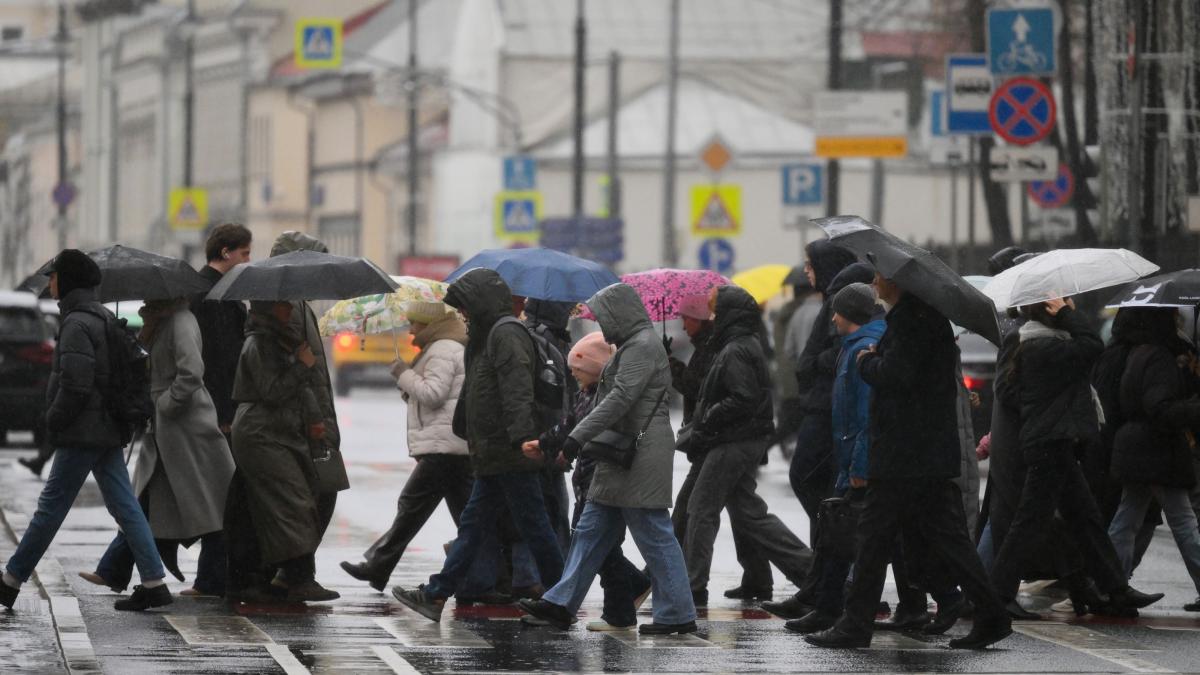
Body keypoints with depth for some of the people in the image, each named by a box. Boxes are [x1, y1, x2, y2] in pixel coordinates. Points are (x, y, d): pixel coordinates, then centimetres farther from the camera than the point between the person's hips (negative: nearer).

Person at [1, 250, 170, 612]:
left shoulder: (77, 325, -16)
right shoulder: (104, 317, 14)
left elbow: (75, 386, -23)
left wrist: (53, 422, -10)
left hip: (83, 434, -9)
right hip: (109, 431, 9)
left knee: (50, 507, -2)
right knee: (125, 506, 7)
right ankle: (153, 584, 3)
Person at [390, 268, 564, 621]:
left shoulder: (506, 334, -12)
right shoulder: (487, 336, 20)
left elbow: (517, 389, -24)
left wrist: (522, 437, -33)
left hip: (511, 455, -11)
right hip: (493, 457, 11)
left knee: (532, 524, -4)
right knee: (473, 524, 9)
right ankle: (436, 595, 11)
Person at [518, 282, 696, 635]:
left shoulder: (643, 346, -14)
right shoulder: (633, 345, 19)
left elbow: (620, 399, -23)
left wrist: (578, 436, -24)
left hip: (642, 455, -11)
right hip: (625, 454, 11)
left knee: (654, 534, -7)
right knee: (591, 529, 10)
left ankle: (678, 614, -2)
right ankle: (562, 603, 11)